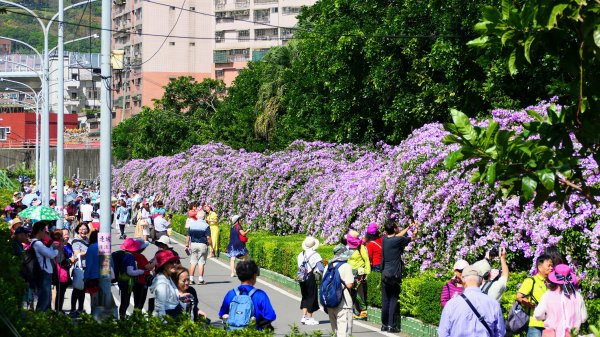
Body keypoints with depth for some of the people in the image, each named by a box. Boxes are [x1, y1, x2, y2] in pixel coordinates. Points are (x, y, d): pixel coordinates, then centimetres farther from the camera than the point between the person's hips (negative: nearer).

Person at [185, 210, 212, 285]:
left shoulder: (192, 224, 3)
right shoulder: (206, 225, -7)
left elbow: (188, 236, 5)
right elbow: (208, 237, -12)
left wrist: (187, 245, 12)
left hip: (193, 244, 3)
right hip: (202, 245, -3)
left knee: (193, 262, 8)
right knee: (201, 262, 1)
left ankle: (191, 279, 7)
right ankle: (200, 279, 0)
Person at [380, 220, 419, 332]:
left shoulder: (384, 239, 5)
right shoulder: (398, 240, -9)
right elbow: (412, 238, 6)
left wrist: (409, 227, 31)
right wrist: (416, 228, 23)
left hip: (385, 273, 5)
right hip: (395, 274, -5)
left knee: (385, 300, 8)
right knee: (393, 300, -1)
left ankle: (384, 324, 11)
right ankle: (391, 325, -4)